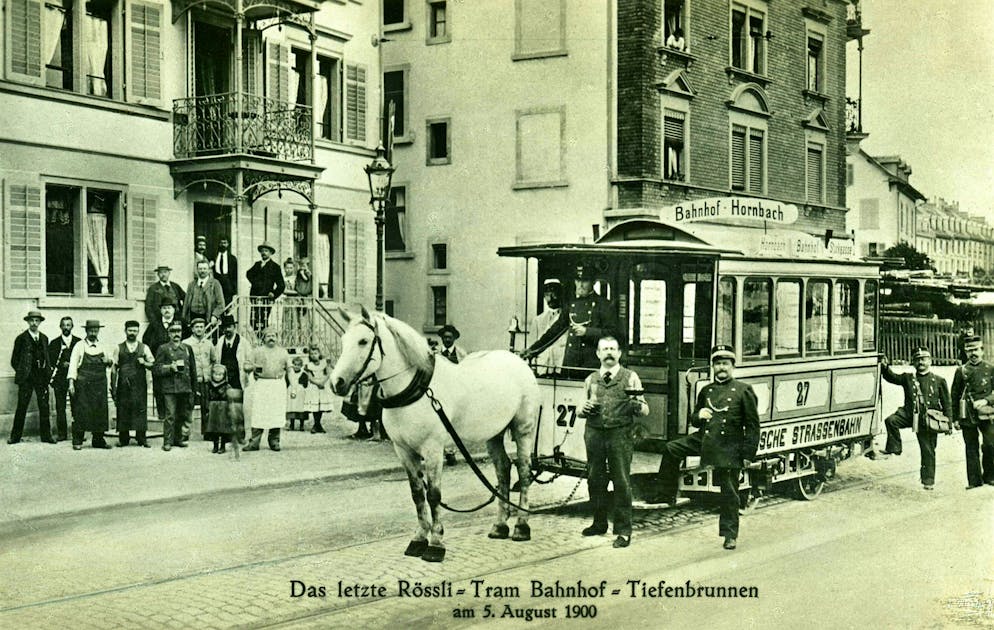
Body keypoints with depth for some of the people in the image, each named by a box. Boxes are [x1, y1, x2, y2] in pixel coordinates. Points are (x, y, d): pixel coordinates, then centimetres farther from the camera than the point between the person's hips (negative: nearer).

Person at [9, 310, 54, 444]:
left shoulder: (44, 338, 13)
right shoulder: (21, 338, 1)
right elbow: (14, 360, 4)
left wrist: (48, 372, 7)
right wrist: (21, 373, -1)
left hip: (42, 377, 4)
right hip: (26, 378, -3)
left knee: (44, 407, 3)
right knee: (21, 407, -2)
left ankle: (46, 435, 9)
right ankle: (15, 436, 6)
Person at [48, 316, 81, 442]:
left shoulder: (79, 342, 9)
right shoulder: (54, 343, 9)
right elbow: (50, 360, 4)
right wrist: (61, 364, -12)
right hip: (59, 378, 1)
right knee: (60, 407, 0)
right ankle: (62, 434, 6)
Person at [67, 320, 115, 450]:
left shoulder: (102, 347, 13)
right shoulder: (79, 346, 2)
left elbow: (111, 360, 25)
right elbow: (73, 365, -3)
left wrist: (109, 361, 0)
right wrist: (71, 383, -13)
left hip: (100, 386, 4)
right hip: (83, 385, -4)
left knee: (100, 412, 2)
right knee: (80, 412, -5)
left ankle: (98, 440, 10)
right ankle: (77, 441, 1)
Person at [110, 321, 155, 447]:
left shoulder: (144, 348, 9)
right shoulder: (119, 348, 9)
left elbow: (153, 365, 9)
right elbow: (114, 368, 8)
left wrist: (144, 363, -12)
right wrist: (113, 386, 3)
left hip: (140, 385, 0)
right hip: (123, 385, 0)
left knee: (141, 409, -4)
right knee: (123, 410, -1)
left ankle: (141, 438, 1)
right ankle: (123, 438, 7)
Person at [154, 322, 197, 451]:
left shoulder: (187, 348, 14)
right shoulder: (163, 349, 4)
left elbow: (193, 369, 18)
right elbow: (156, 369, 0)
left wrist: (194, 388, 14)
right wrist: (170, 368, -15)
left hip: (185, 388, 4)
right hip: (169, 388, -4)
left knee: (184, 415, 8)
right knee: (170, 415, -8)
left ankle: (180, 439, 19)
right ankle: (168, 441, -4)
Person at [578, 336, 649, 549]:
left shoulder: (630, 377, 7)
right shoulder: (591, 380, 16)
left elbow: (645, 410, 5)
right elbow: (582, 409, 23)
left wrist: (637, 406, -18)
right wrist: (584, 408, -1)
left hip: (620, 435, -3)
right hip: (594, 434, 4)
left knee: (622, 482, -6)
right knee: (595, 480, 8)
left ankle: (623, 530, -1)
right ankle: (599, 523, 22)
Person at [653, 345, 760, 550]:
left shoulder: (744, 390, -3)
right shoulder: (706, 391, 12)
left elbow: (753, 425, -4)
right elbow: (694, 420, 21)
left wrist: (748, 454, -9)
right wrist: (699, 415, -4)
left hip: (729, 448, -4)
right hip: (703, 440, 5)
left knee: (729, 493, 2)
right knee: (671, 449, -11)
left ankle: (730, 534, 16)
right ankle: (668, 495, 1)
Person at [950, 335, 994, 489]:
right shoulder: (961, 371, 8)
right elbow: (954, 395, 10)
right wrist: (954, 418, 7)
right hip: (967, 415, 1)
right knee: (971, 448, 5)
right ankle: (974, 480, 12)